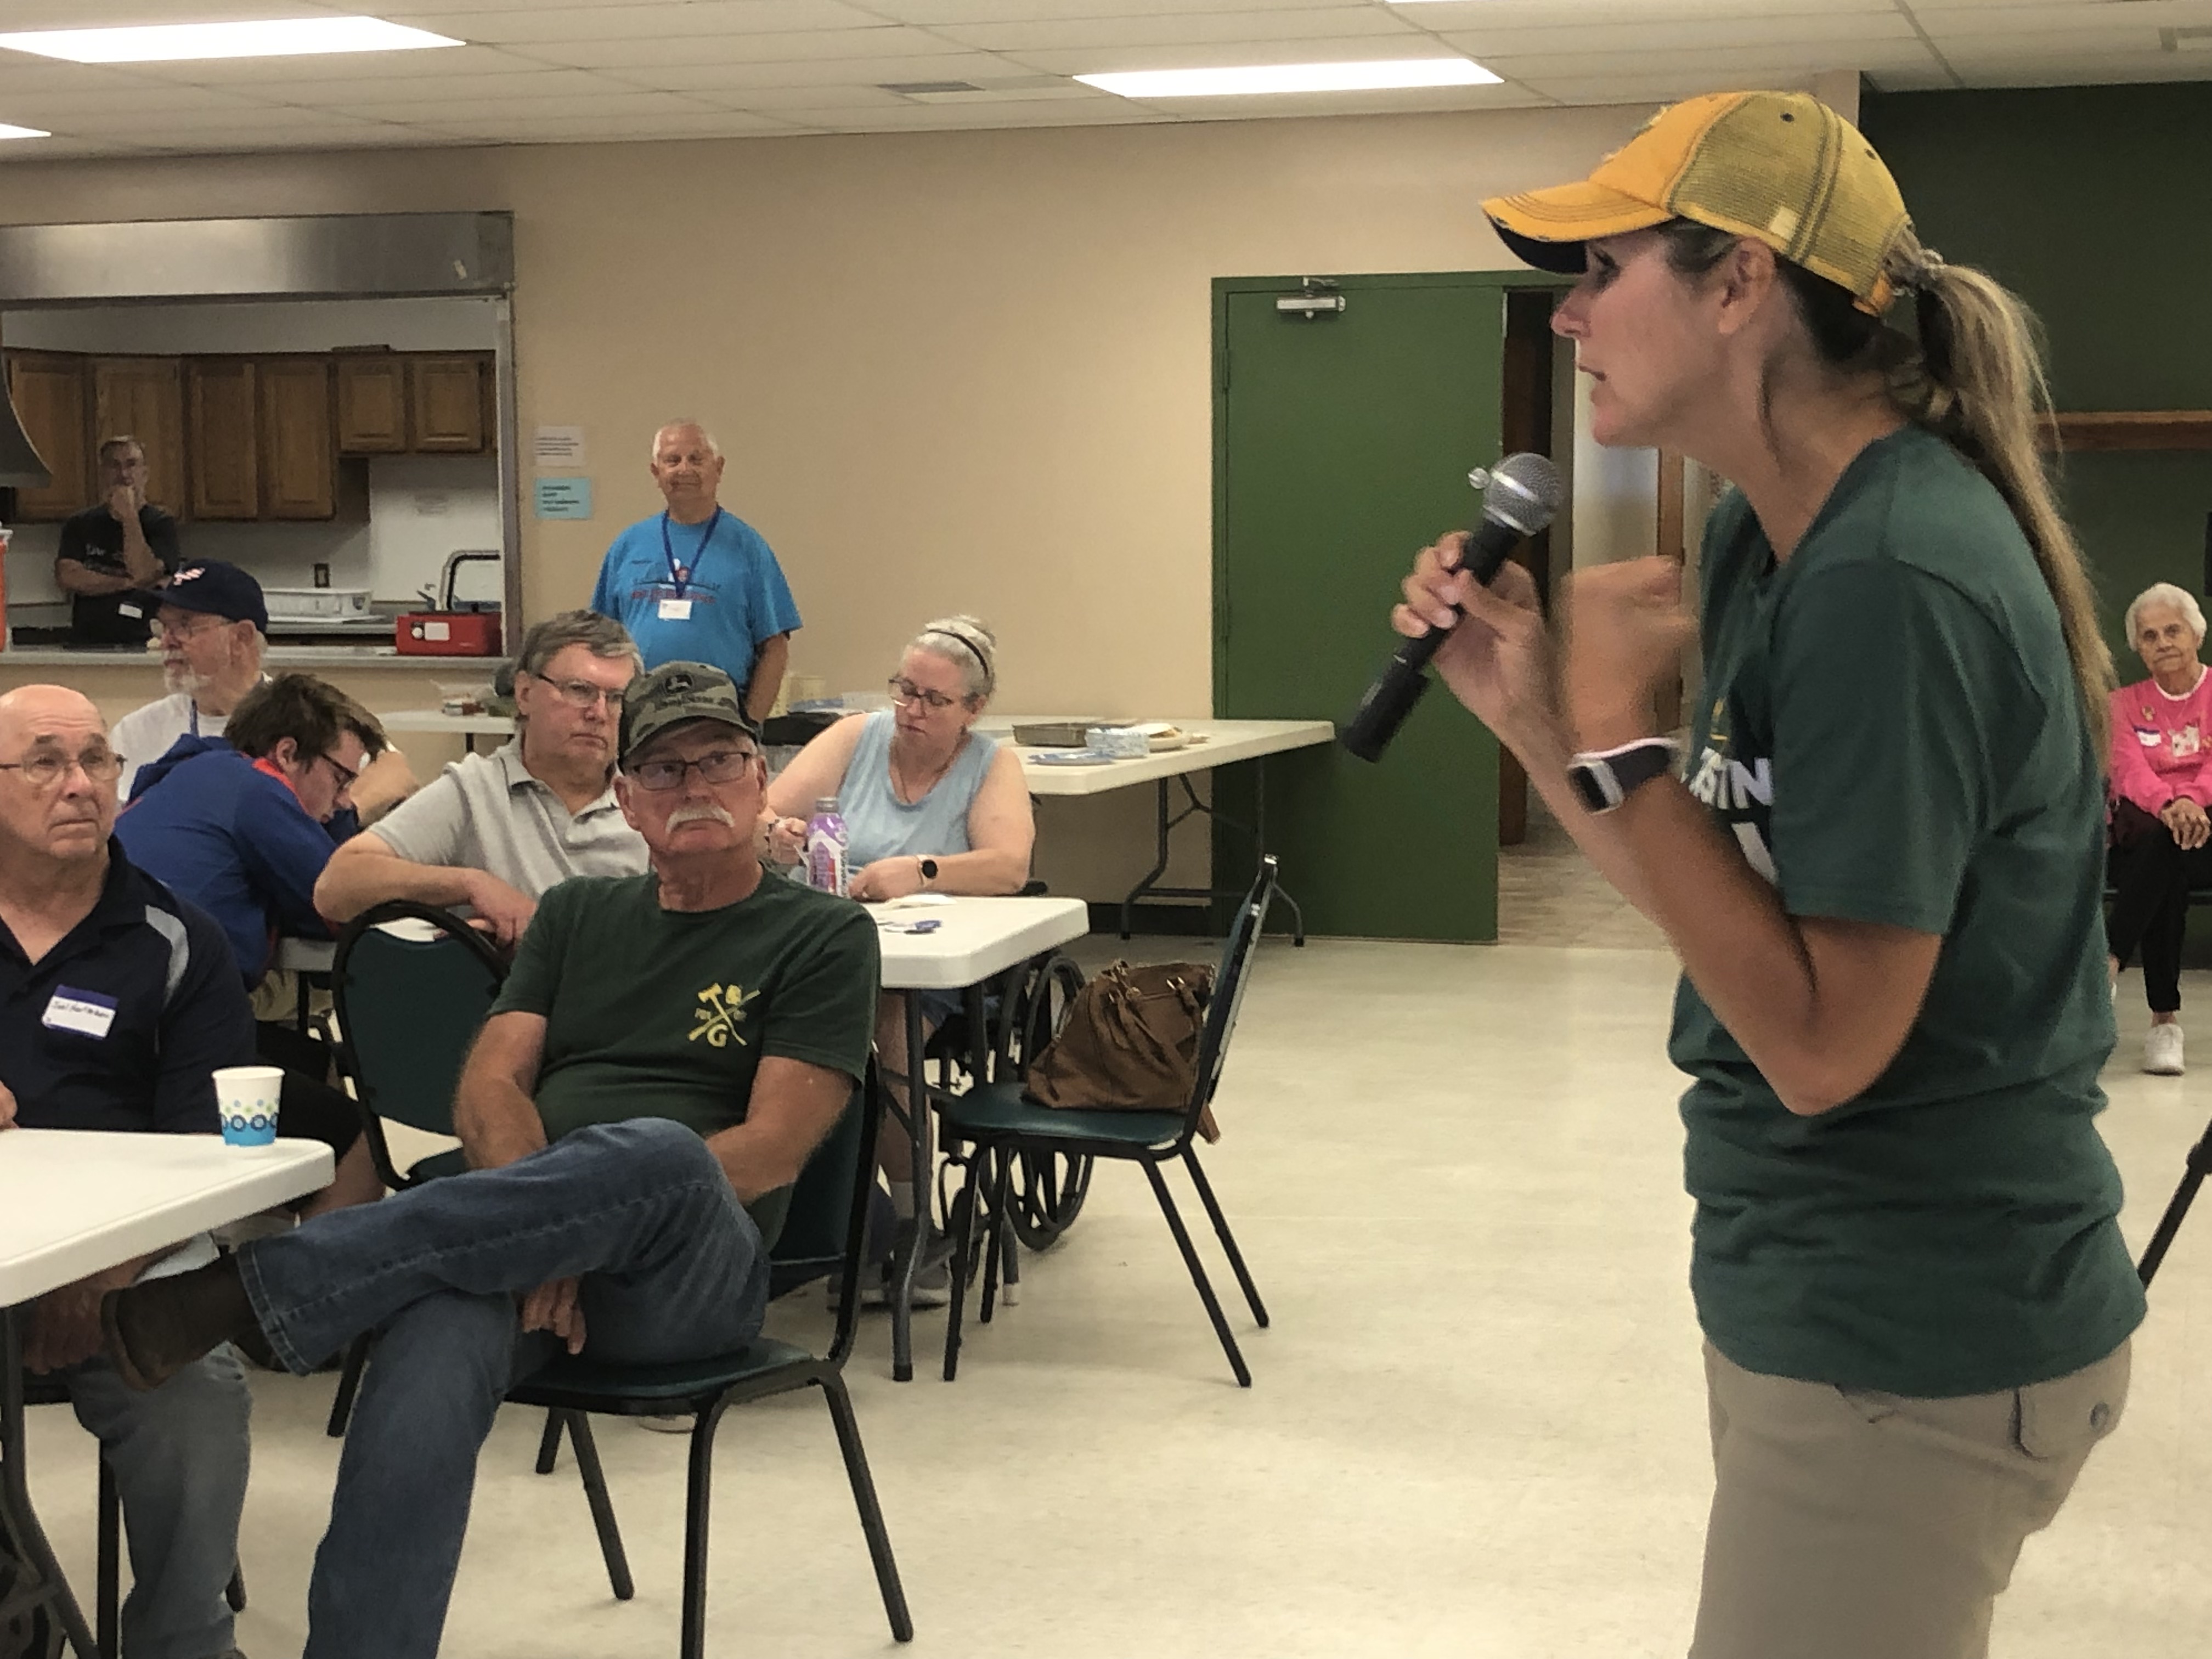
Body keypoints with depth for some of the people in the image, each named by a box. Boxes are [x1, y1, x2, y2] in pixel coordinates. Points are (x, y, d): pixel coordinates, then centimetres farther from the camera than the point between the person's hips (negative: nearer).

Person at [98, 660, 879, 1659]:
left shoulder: (824, 936, 9)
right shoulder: (577, 914, 24)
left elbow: (775, 1147, -3)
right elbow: (489, 1089, 11)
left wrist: (583, 1225, -13)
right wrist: (541, 1228, -10)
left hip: (693, 1277, -3)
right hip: (530, 1251, 3)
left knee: (658, 1154, -40)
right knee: (432, 1352, -35)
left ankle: (241, 1292, -36)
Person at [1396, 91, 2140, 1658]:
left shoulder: (1891, 583, -24)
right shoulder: (1764, 536, 5)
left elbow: (1824, 1044, -25)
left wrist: (1617, 733, -22)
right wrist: (1529, 710, 0)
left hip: (1916, 1349, -9)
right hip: (1819, 1293, 9)